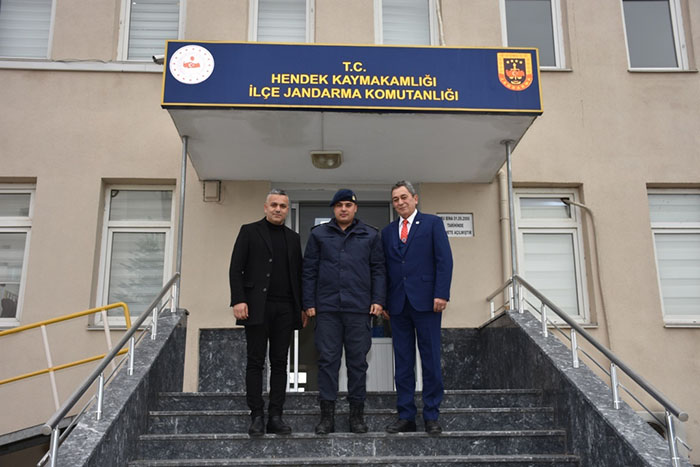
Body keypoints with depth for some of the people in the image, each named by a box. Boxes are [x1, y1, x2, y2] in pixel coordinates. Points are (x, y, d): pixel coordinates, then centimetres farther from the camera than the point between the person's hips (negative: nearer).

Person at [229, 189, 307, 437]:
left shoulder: (293, 237, 17)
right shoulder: (249, 231, 6)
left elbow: (298, 274, 16)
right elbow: (235, 269, -1)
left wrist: (303, 307, 9)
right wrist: (238, 300, -12)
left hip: (285, 308, 4)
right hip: (257, 307, -3)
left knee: (280, 363, 4)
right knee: (255, 362, 0)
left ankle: (275, 416, 9)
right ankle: (257, 416, 5)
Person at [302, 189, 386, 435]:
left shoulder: (370, 235, 10)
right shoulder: (319, 234, 10)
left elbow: (378, 270, 8)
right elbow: (309, 271, 8)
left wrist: (378, 300, -2)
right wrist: (309, 303, 2)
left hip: (359, 308, 0)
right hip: (327, 307, 0)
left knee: (358, 361, 4)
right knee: (327, 360, 1)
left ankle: (357, 414, 13)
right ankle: (327, 415, 7)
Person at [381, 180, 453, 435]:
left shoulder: (432, 223, 6)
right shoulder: (387, 231, 17)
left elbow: (444, 260, -2)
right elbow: (384, 269, 14)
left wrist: (441, 294, -12)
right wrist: (383, 301, 5)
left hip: (426, 301, -4)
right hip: (398, 304, 4)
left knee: (431, 360, 0)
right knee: (403, 362, 6)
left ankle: (431, 416, 9)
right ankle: (405, 416, 12)